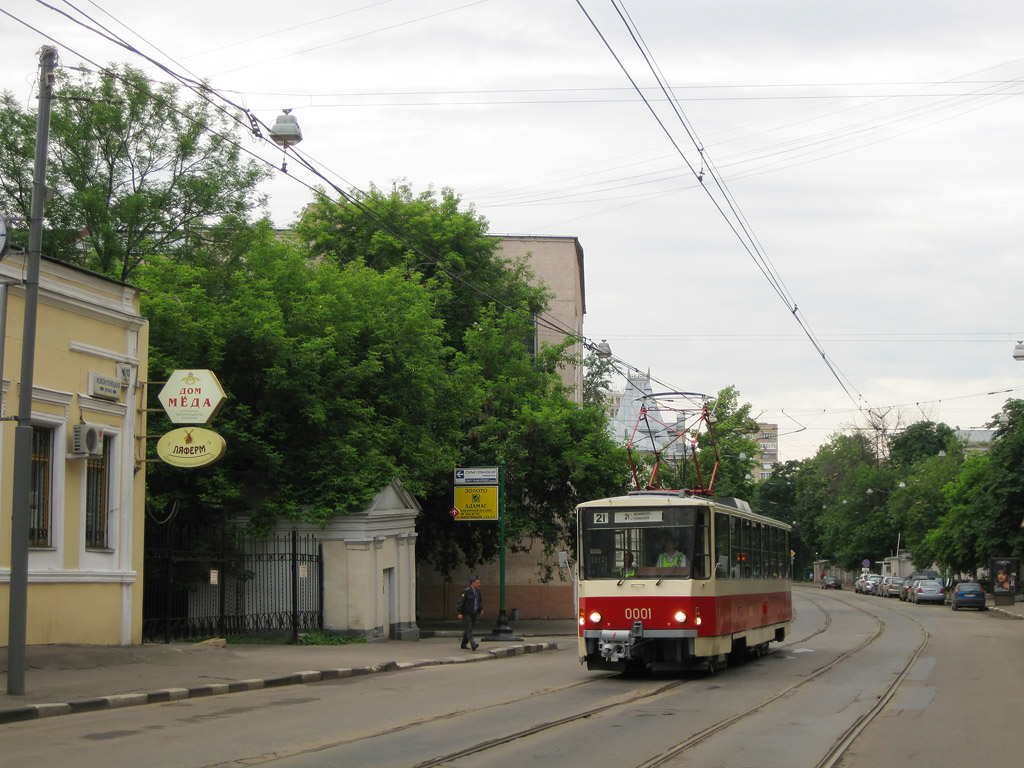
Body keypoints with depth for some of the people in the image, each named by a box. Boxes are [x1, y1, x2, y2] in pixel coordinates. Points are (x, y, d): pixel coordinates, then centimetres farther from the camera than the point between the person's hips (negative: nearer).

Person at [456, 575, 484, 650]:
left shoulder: (477, 591, 7)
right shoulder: (466, 591, -14)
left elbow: (480, 601, 20)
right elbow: (460, 602, -13)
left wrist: (481, 609, 6)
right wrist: (460, 613, -17)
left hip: (474, 614, 7)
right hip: (466, 614, -7)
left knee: (468, 629, 13)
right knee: (469, 629, -14)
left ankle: (464, 644, 24)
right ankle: (473, 644, -27)